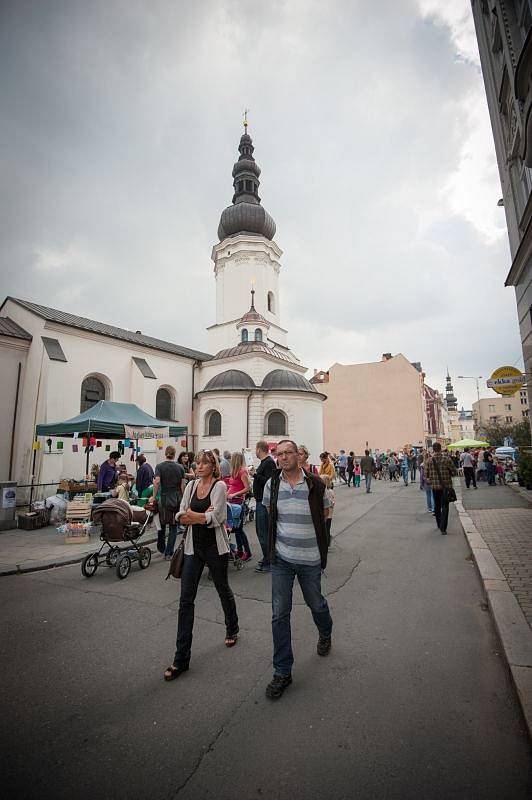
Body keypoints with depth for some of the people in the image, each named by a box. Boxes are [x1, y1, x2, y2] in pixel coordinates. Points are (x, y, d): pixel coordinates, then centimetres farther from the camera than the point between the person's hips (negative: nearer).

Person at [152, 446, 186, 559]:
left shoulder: (160, 466, -3)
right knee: (173, 526, 8)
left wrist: (153, 497, -10)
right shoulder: (180, 467, 2)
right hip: (177, 499, 1)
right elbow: (183, 485, 1)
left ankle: (161, 549, 31)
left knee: (162, 524, 18)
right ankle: (169, 553, 8)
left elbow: (157, 482, -16)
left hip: (165, 498, -1)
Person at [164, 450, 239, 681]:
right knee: (186, 599, 3)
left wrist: (191, 515, -16)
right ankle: (181, 659, 15)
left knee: (223, 590, 18)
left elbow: (215, 517, -22)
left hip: (215, 547, -4)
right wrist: (202, 517, -18)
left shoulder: (219, 486, -12)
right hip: (193, 547, 4)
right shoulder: (191, 485, 4)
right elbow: (181, 516, -3)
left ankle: (232, 630, 45)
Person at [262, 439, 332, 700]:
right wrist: (286, 527, 6)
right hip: (281, 558, 1)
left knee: (316, 603, 21)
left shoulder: (315, 484, -12)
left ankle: (325, 633, 55)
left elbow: (324, 512, 5)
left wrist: (307, 526, 0)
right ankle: (282, 672, 23)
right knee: (279, 615, 5)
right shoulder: (271, 484, -6)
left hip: (310, 558, -1)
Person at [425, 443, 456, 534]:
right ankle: (443, 527, -6)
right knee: (445, 506, 2)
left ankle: (439, 525, 30)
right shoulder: (447, 458, -8)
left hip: (434, 486, 2)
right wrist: (448, 474, 14)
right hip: (446, 486, -2)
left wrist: (429, 482, 15)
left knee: (437, 506, 17)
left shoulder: (429, 460, -3)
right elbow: (454, 471, -5)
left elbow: (427, 474, -1)